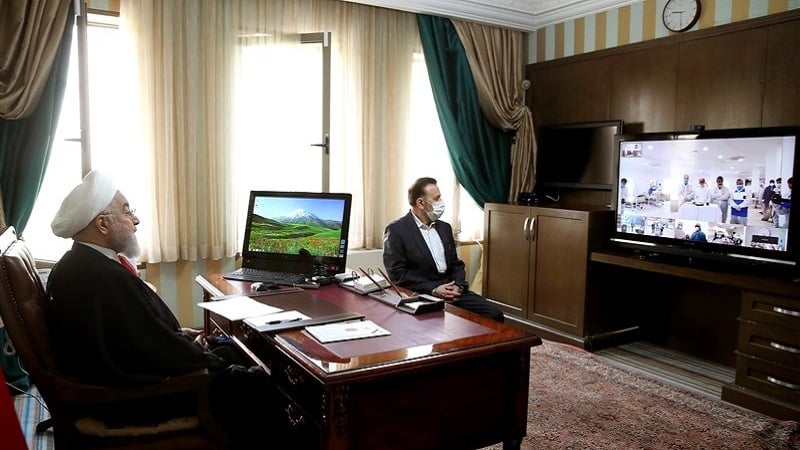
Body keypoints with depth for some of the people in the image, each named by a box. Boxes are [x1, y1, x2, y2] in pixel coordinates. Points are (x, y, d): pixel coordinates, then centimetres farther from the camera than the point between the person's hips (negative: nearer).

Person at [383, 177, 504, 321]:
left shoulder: (444, 227, 16)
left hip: (452, 292, 6)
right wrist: (433, 289, -17)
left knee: (494, 315, -12)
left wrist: (458, 286, -3)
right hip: (420, 296, -6)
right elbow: (397, 273, -11)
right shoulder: (396, 230, -5)